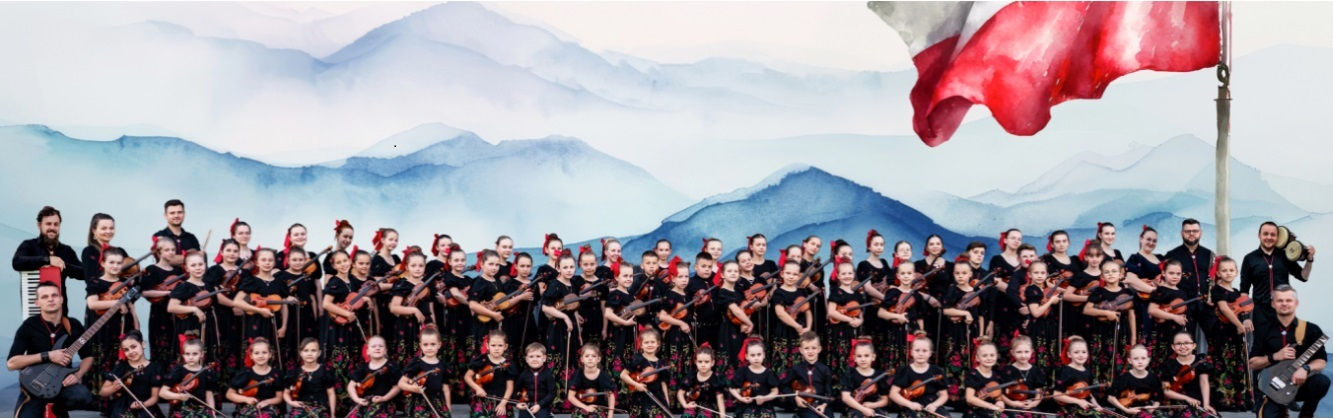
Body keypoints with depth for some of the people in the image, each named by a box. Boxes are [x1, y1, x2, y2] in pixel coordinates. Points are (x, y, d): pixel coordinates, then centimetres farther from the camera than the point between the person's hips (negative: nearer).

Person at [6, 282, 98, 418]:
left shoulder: (74, 325, 3)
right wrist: (47, 356, -20)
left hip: (63, 382, 2)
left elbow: (87, 357, 12)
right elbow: (11, 363, -12)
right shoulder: (29, 326, -5)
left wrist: (77, 375, -8)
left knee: (84, 398, -31)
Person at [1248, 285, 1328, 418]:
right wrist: (1275, 357, -16)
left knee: (1321, 381, -33)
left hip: (1300, 383, 0)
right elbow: (1252, 363, 1)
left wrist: (1306, 368, -26)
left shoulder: (1311, 329, -1)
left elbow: (1322, 360, -5)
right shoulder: (1264, 330, 1)